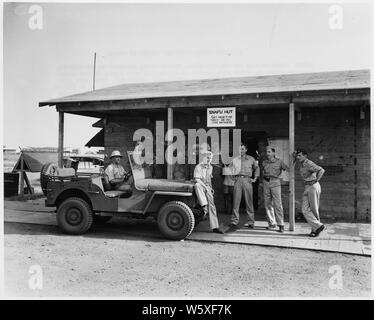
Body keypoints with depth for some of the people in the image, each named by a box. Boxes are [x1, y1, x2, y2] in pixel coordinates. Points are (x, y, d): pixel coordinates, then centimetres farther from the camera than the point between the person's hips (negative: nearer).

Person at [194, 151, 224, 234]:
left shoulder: (210, 167, 16)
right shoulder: (198, 167, -5)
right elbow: (197, 179, -14)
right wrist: (205, 186, -20)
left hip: (207, 188, 5)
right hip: (200, 185, -5)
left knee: (211, 205, -5)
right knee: (197, 185, -41)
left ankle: (215, 227, -2)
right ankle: (204, 206, -48)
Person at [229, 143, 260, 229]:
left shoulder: (251, 159, 11)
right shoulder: (235, 160, 13)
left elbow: (257, 168, 22)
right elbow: (233, 170, 20)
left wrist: (255, 178, 13)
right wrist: (235, 176, 4)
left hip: (247, 180, -1)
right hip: (238, 180, 1)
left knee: (249, 201, 1)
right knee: (236, 200, -5)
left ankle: (251, 222, 8)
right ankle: (234, 221, -2)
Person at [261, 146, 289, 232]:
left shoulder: (279, 162, 1)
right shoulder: (264, 162, 9)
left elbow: (288, 169, 3)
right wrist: (262, 182, 15)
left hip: (275, 183, -3)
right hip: (266, 183, 4)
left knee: (277, 204, -10)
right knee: (267, 204, 5)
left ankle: (281, 224, -5)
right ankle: (272, 223, 17)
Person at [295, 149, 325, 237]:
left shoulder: (309, 164, -16)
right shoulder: (302, 164, 11)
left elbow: (321, 170, -29)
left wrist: (316, 180, -19)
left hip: (313, 186, -8)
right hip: (307, 188, 8)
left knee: (314, 209, 1)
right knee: (305, 209, 0)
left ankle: (315, 228, 12)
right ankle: (318, 226, 3)